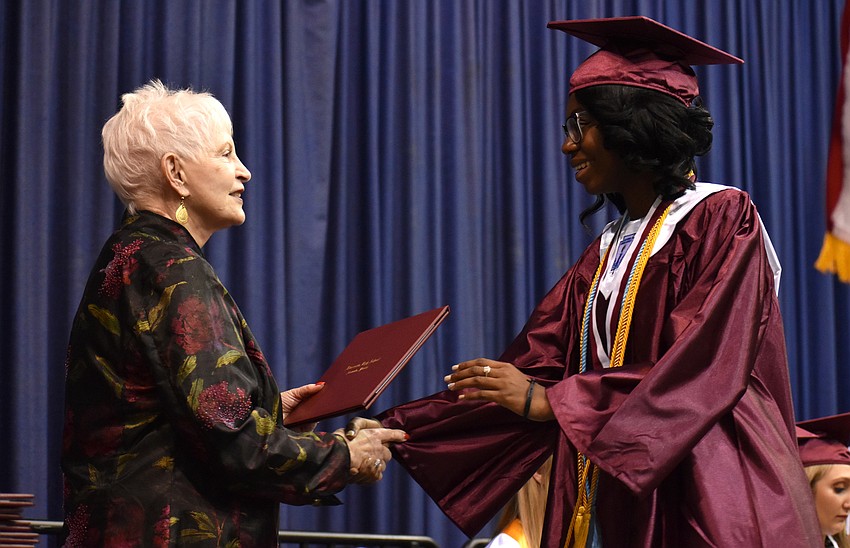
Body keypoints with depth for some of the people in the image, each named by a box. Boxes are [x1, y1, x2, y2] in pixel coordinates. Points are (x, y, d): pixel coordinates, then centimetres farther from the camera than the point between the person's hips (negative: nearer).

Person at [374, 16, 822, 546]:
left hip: (704, 503, -6)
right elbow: (534, 366, 11)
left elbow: (700, 373, -16)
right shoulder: (609, 253, 15)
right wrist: (396, 432, 3)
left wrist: (549, 401, -19)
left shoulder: (721, 220, -5)